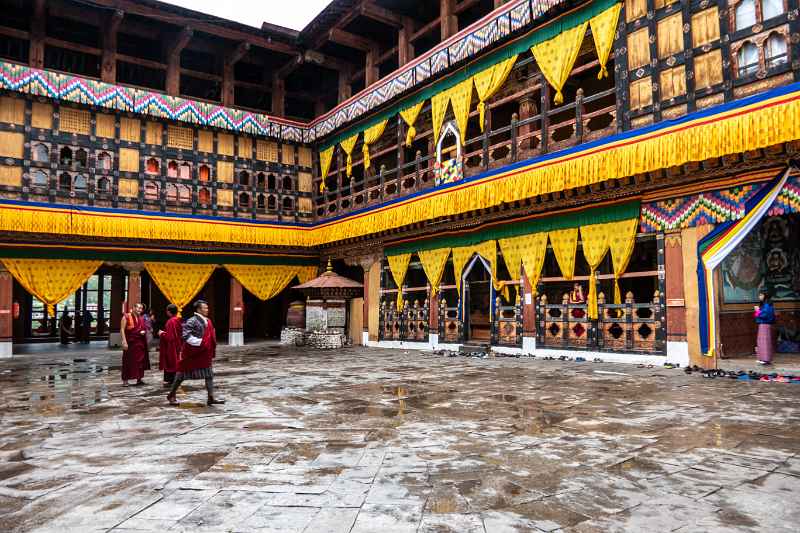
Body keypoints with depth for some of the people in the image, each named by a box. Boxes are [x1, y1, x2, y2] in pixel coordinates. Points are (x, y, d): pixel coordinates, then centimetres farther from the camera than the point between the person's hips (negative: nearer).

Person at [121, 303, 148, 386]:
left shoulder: (142, 318, 11)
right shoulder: (126, 317, -6)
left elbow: (145, 328, 23)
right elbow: (122, 329, -11)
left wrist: (144, 331, -2)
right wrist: (124, 341, -19)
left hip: (140, 343, 5)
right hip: (130, 342, -5)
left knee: (140, 360, 8)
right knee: (128, 361, -1)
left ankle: (139, 379, 17)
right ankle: (125, 380, 6)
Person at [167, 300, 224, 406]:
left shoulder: (207, 321, 7)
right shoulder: (192, 321, -16)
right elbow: (185, 335, -25)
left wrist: (212, 351, 13)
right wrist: (199, 342, -27)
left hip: (204, 353, 7)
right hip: (191, 352, -7)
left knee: (209, 373, 2)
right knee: (182, 373, 6)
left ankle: (211, 397, 4)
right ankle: (171, 395, 22)